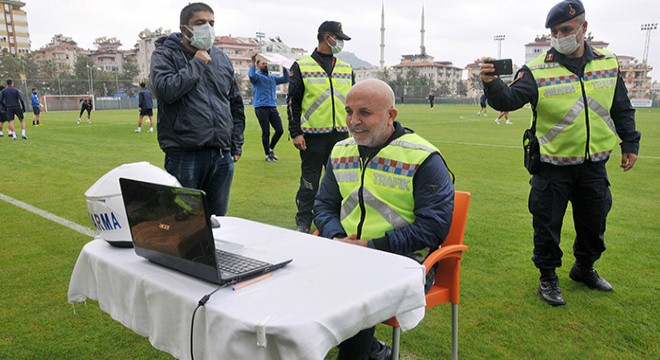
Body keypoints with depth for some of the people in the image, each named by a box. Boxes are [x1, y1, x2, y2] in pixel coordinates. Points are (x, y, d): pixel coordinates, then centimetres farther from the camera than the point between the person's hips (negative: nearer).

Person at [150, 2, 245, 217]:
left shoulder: (221, 58, 14)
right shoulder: (165, 54, 0)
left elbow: (236, 104, 20)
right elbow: (165, 90, -20)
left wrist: (236, 144, 15)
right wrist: (197, 63, -10)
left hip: (222, 156, 5)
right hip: (184, 156, -4)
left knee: (218, 220, 14)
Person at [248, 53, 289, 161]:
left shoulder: (273, 78, 22)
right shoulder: (257, 76, 3)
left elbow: (285, 79, 19)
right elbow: (251, 76, -20)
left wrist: (284, 67, 11)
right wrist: (253, 63, -19)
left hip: (273, 108, 6)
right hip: (261, 108, -6)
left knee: (280, 130, 0)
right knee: (266, 132, -3)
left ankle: (271, 149, 21)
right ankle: (267, 154, 9)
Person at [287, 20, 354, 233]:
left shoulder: (347, 69, 15)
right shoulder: (301, 67, 2)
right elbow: (293, 102, -1)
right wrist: (295, 133, -8)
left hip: (341, 135, 4)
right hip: (313, 135, -4)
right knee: (309, 181, 2)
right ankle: (303, 223, 15)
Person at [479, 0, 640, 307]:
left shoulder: (608, 63, 4)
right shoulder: (537, 70, -10)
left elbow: (622, 110, 12)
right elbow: (509, 100, -24)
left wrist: (630, 144, 11)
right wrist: (492, 84, -44)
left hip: (594, 164, 4)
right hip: (553, 166, -4)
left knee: (594, 224, 18)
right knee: (547, 226, 4)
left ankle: (584, 269, 43)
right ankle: (548, 278, 26)